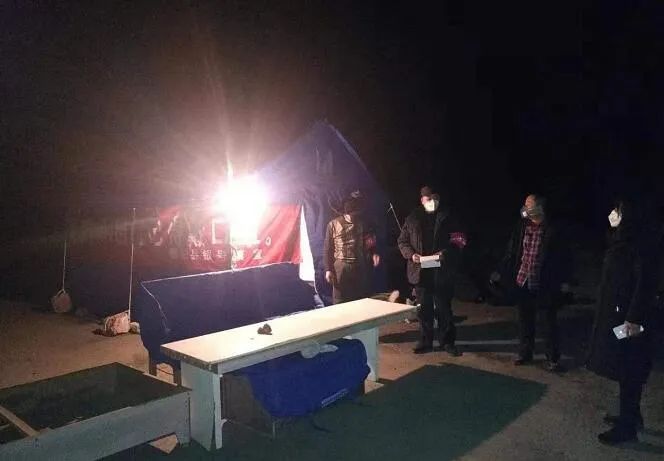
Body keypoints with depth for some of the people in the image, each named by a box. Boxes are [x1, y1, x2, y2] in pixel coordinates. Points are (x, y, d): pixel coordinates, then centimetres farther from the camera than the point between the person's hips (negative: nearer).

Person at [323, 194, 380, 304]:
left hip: (361, 268, 2)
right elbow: (327, 249, 2)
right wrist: (328, 269, -4)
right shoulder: (333, 224, 2)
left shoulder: (364, 224, 9)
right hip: (341, 267, -2)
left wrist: (374, 254, -5)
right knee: (340, 303, 0)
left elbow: (372, 244, 17)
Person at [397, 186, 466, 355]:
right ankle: (425, 341, 22)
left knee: (443, 308, 6)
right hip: (420, 271, 2)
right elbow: (402, 241, 10)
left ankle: (447, 341, 20)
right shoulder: (413, 218, 7)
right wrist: (411, 254, -8)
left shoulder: (446, 217, 3)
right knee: (424, 309, 10)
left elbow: (458, 240, 0)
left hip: (442, 271, -2)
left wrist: (445, 253, -16)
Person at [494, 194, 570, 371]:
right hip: (523, 281, 4)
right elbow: (511, 252, 7)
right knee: (525, 319, 14)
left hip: (545, 284, -4)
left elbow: (563, 257, -4)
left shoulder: (552, 230, -9)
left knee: (550, 321, 7)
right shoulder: (521, 227, 2)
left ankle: (552, 358, 20)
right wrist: (501, 272, 4)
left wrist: (563, 280, -8)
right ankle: (525, 353, 29)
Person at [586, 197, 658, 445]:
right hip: (614, 313, 9)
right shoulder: (621, 241, 11)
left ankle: (627, 426, 8)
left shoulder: (639, 244, -16)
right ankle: (631, 415, 29)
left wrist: (635, 318, -24)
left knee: (628, 370, -1)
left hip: (627, 316, -9)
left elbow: (645, 282, -21)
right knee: (626, 369, 17)